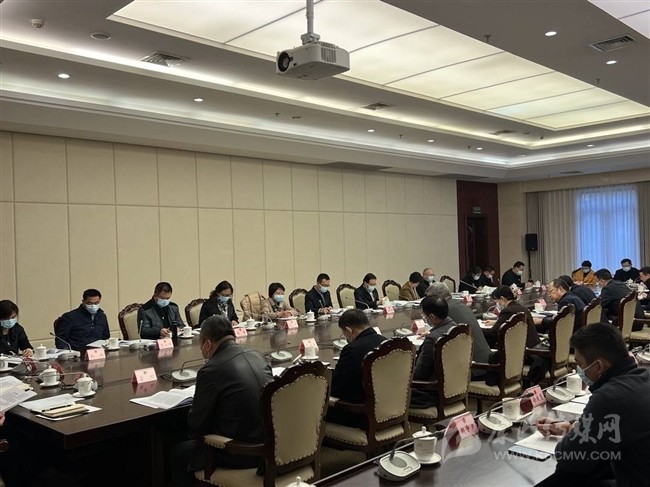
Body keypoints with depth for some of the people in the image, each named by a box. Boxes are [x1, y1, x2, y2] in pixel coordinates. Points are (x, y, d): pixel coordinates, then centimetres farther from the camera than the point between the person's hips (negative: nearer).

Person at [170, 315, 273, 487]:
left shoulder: (211, 370, -16)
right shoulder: (259, 357, 4)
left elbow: (196, 423, -5)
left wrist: (194, 433, 18)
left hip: (240, 453, -7)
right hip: (269, 444, 7)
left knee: (178, 453, 15)